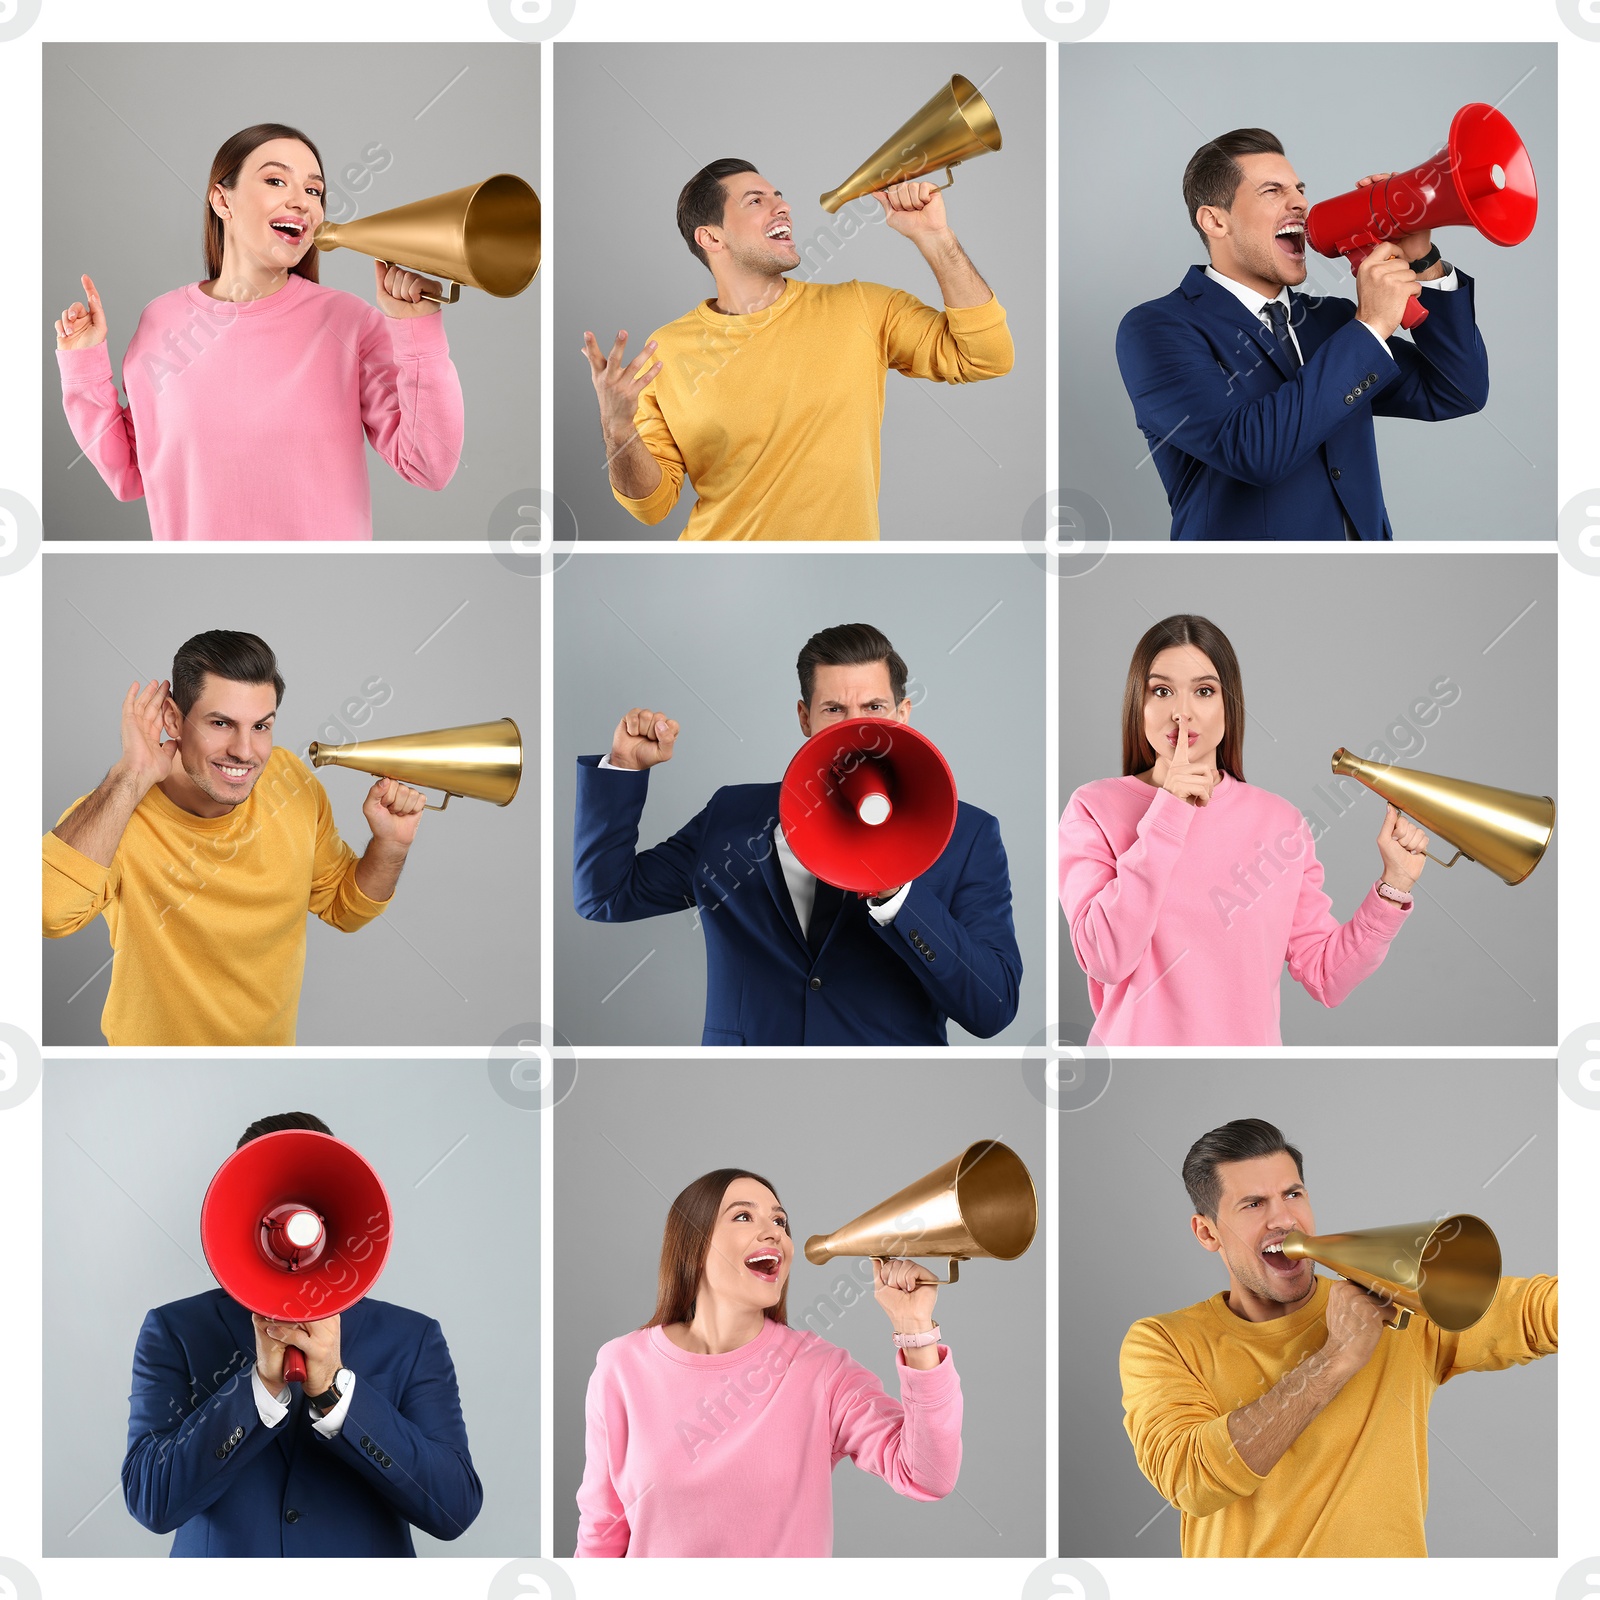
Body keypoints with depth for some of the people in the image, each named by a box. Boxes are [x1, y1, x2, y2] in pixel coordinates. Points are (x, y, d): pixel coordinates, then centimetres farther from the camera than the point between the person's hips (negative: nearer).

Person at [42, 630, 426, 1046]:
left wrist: (390, 846, -19)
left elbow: (342, 908, 1)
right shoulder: (114, 814, -29)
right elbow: (50, 911, -49)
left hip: (274, 1041, 4)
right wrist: (132, 776, -44)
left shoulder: (291, 782, -13)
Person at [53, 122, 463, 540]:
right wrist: (85, 366, -6)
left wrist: (417, 331, -23)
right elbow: (129, 475, 2)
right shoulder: (161, 321, -4)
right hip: (196, 538, 2)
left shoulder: (348, 321, -11)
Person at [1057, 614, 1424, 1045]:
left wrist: (1394, 884, -12)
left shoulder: (1280, 820, -1)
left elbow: (1325, 977, 0)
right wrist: (1169, 813, -21)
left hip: (1249, 1043, 2)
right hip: (1135, 1044, -2)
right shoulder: (1094, 809, -7)